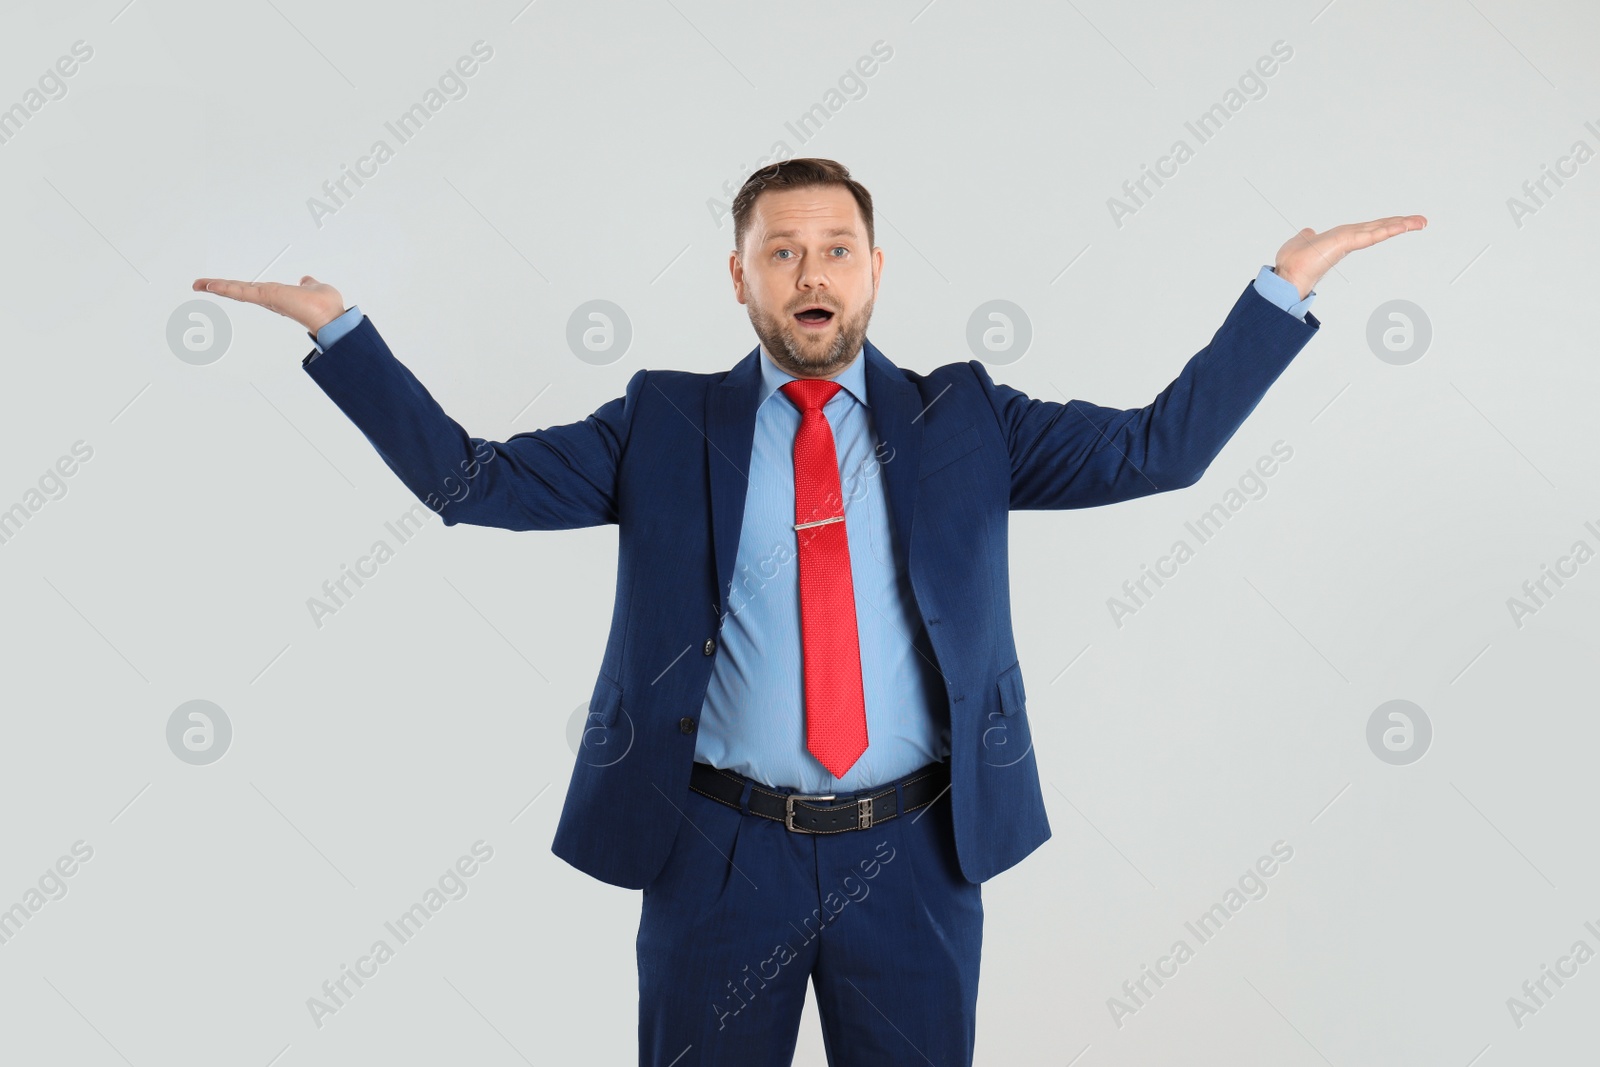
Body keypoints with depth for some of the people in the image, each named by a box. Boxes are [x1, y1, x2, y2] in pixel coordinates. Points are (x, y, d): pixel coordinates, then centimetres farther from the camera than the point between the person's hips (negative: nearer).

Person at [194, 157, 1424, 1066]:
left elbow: (1159, 448, 0)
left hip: (914, 858, 1)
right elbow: (468, 477, 0)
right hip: (721, 856, 0)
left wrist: (1285, 287, -5)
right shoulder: (666, 424, 2)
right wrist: (338, 328, -6)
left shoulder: (962, 419, 3)